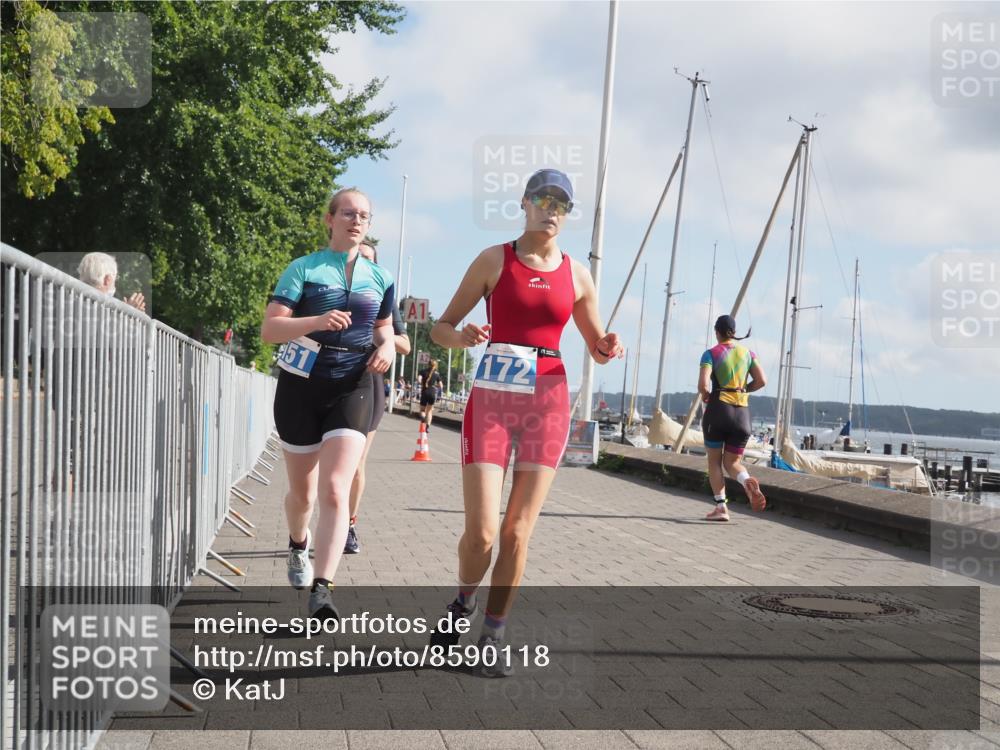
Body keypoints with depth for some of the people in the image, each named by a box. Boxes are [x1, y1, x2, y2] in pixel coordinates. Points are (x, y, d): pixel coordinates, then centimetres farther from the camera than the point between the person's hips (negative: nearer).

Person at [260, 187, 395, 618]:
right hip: (302, 386, -1)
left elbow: (384, 328, 25)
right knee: (303, 491, 13)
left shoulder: (379, 278, 10)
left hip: (351, 388, 1)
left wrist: (386, 348, 1)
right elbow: (269, 329, -10)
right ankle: (298, 544, 46)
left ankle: (322, 589, -21)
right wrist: (317, 321, -27)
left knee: (335, 490, -17)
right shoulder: (304, 269, -2)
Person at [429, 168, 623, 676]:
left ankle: (492, 638, 14)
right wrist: (463, 337, -20)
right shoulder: (494, 260, 1)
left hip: (548, 404, 2)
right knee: (481, 531, -8)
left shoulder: (576, 273, 8)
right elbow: (441, 327, 3)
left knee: (517, 531, 1)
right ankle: (464, 602, 24)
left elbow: (596, 346, 17)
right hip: (492, 399, -2)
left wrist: (608, 349, -7)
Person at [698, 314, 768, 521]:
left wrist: (705, 395, 7)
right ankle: (747, 480, -22)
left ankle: (721, 507, 1)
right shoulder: (748, 353, 8)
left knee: (714, 460, 11)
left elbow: (703, 385, -15)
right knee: (732, 462, 12)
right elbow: (761, 381, 1)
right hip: (742, 413, 3)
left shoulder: (711, 353, -3)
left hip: (718, 410, -3)